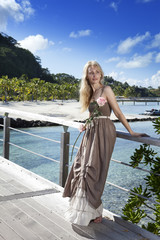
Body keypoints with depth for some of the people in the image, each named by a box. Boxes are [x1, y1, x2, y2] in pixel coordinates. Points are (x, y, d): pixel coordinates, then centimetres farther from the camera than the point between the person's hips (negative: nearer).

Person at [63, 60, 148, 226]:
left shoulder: (106, 90, -4)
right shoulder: (89, 93, 16)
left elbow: (118, 113, -4)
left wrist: (131, 132, -5)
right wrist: (86, 126, 4)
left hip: (104, 133, -7)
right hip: (92, 133, 7)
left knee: (93, 170, -8)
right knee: (82, 168, 4)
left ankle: (96, 212, 6)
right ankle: (84, 209, 18)